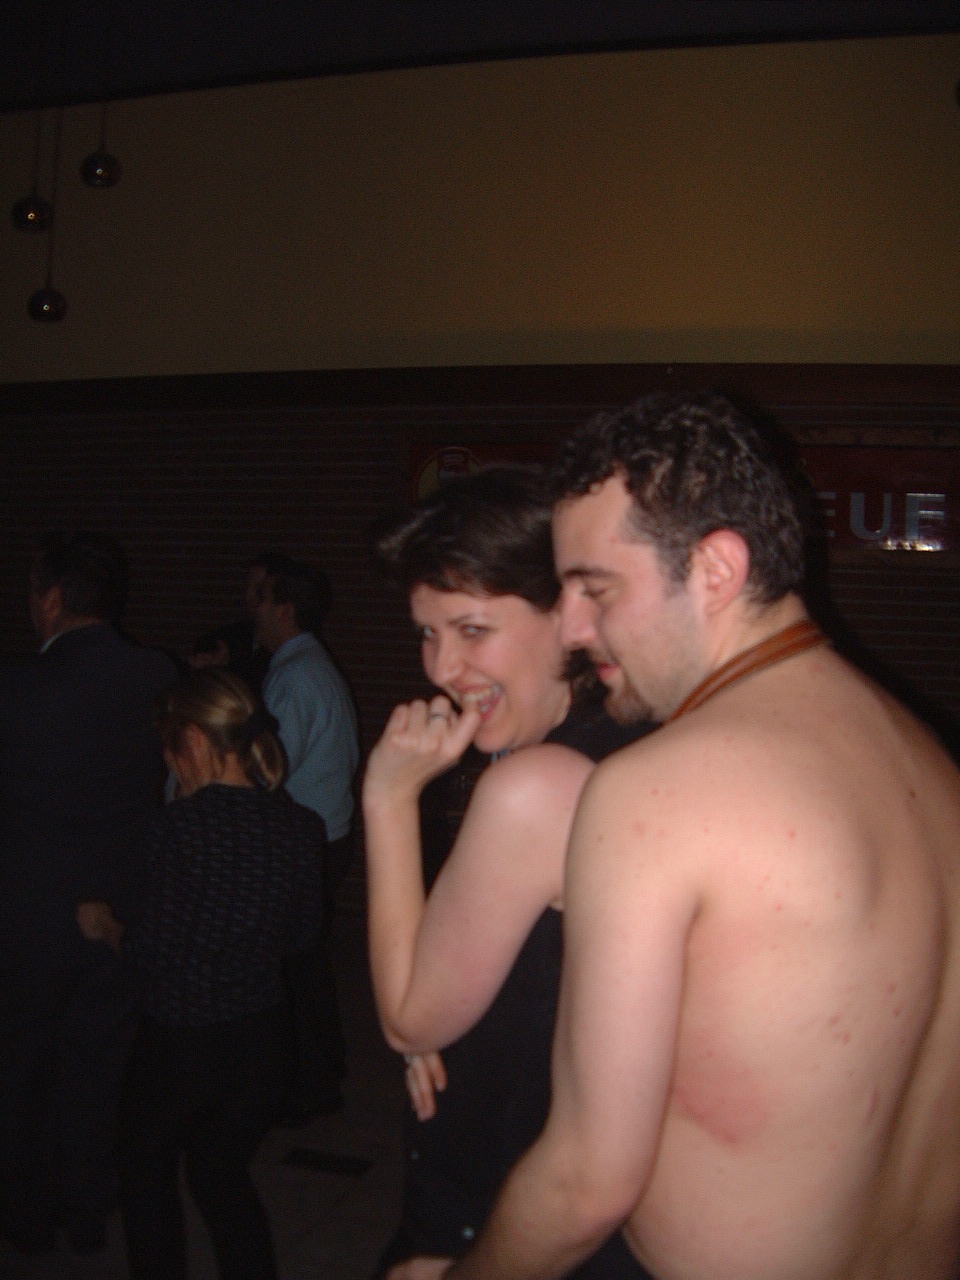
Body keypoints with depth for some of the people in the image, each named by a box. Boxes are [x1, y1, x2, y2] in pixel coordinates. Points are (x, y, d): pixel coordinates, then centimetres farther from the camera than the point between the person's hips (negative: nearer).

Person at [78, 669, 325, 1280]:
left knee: (147, 1167, 23)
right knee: (223, 1171, 24)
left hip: (181, 1039, -4)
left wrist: (109, 929, 2)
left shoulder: (182, 826, -21)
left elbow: (153, 956, -18)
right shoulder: (301, 825, -7)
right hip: (263, 1033, 4)